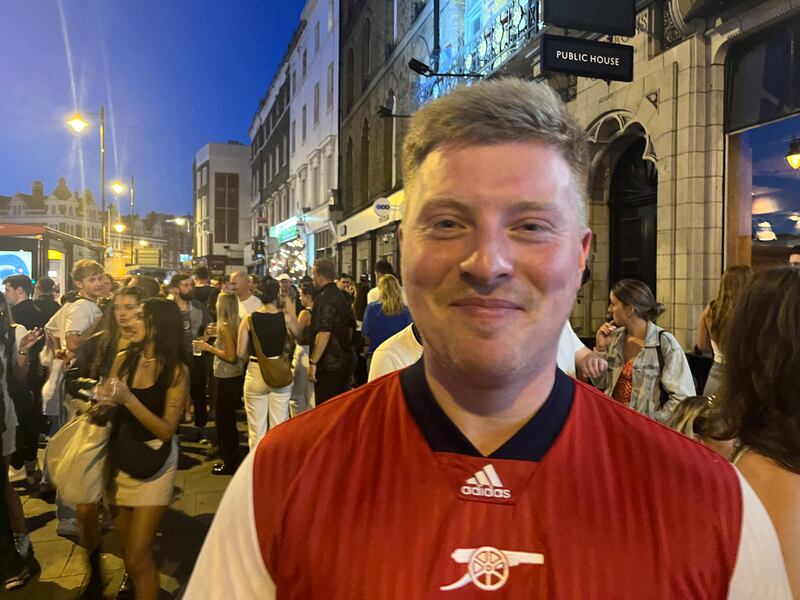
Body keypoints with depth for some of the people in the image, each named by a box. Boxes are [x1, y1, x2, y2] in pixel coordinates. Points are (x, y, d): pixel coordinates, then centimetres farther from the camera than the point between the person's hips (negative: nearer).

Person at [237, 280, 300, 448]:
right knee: (280, 427, 12)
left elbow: (241, 354, -5)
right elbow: (299, 335, 10)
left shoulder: (249, 319, -6)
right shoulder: (286, 317, -8)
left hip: (255, 374, 0)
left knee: (257, 428, 11)